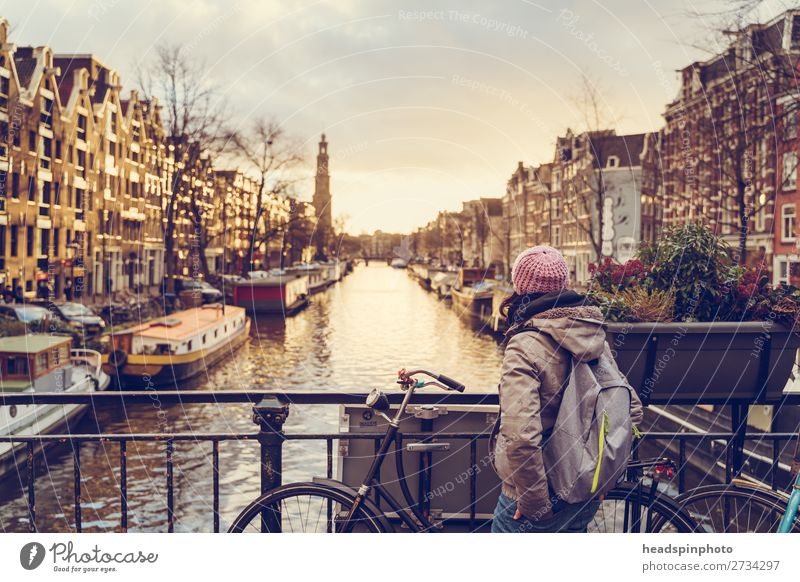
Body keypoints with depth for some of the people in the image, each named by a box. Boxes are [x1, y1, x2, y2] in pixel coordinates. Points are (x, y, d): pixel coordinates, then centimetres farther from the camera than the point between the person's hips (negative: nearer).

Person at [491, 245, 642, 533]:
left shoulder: (525, 346, -20)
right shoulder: (596, 336, 1)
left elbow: (521, 437, -31)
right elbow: (632, 409, 7)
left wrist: (535, 504, -19)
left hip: (539, 500, -7)